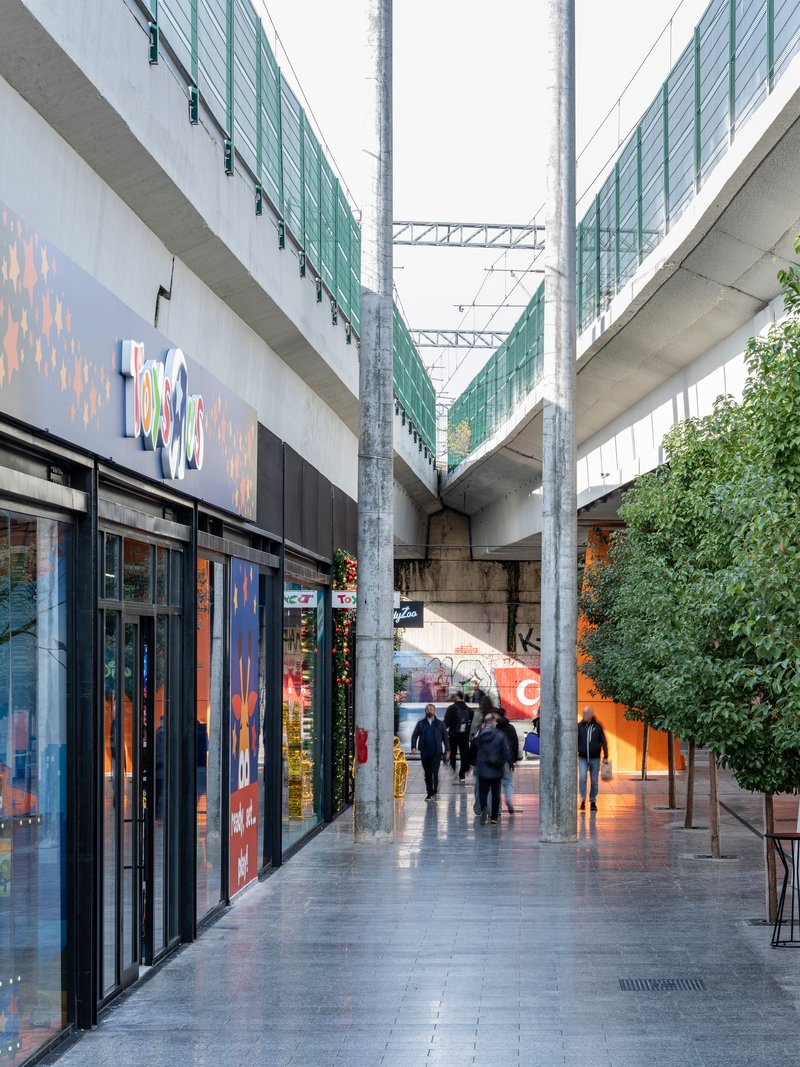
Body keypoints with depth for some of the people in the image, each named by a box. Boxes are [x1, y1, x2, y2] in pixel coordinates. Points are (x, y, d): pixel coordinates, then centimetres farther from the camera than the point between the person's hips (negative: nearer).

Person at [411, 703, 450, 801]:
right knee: (427, 774, 6)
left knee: (434, 773, -13)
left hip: (436, 753, -2)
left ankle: (434, 792, -13)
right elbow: (414, 735, 7)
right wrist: (413, 747, -8)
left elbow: (445, 737, 9)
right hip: (424, 753, 2)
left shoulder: (440, 724, 8)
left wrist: (447, 750, 2)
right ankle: (430, 793, 13)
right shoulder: (421, 723, 10)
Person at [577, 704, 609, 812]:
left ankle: (593, 802, 17)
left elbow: (604, 742, 6)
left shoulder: (598, 726, 0)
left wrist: (605, 756, 5)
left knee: (594, 781, 6)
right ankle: (583, 800, -11)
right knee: (582, 778, -17)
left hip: (595, 758, 1)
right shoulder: (579, 726, 0)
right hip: (582, 758, -1)